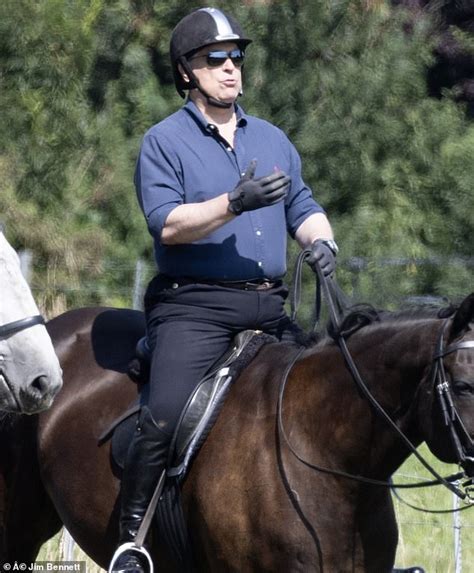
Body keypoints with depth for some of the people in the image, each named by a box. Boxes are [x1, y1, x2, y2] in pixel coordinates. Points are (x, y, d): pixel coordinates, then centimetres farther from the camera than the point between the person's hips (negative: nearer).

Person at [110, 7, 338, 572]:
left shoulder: (272, 139, 20)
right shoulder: (164, 141, 1)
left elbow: (302, 207, 18)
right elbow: (166, 224, -11)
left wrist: (320, 239, -5)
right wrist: (234, 204, -23)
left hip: (269, 309, 6)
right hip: (194, 307, -6)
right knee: (165, 417, -22)